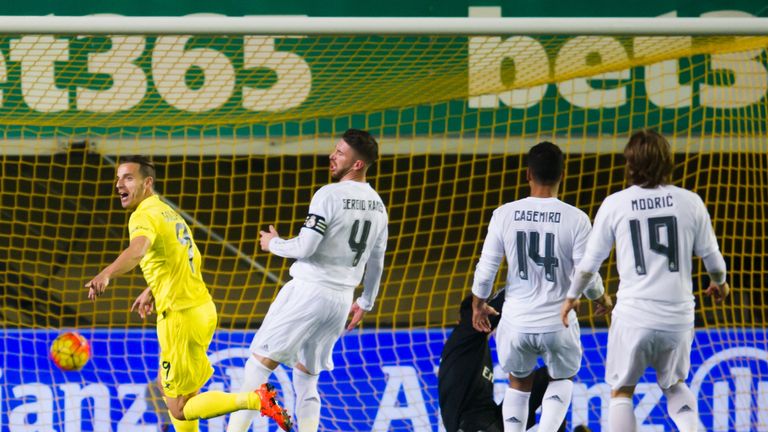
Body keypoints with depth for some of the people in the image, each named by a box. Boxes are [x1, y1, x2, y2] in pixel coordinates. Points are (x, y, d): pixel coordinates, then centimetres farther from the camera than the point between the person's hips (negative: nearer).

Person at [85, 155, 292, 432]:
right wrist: (152, 290, 33)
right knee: (167, 385, 25)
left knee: (180, 409, -4)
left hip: (181, 316, -10)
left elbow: (137, 250, -39)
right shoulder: (167, 212, 15)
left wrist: (106, 275, -57)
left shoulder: (144, 216, -15)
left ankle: (256, 400, -13)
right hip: (202, 306, 10)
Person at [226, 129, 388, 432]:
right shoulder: (377, 205, 9)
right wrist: (365, 303, 28)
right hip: (342, 299, 7)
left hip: (309, 292, -7)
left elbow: (305, 247, -18)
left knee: (259, 364, -1)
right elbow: (376, 262, 17)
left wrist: (274, 243, 2)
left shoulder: (329, 195, -15)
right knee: (306, 378, 15)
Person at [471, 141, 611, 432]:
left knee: (518, 383, 26)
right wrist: (602, 298, 14)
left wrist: (478, 305, 17)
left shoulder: (504, 215, -6)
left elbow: (486, 269, -2)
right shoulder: (575, 219, -11)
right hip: (558, 323, -1)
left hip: (516, 323, 1)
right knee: (562, 380, 25)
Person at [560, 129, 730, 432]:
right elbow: (711, 255, 9)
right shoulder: (690, 202, -1)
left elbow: (590, 260, 5)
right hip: (679, 316, 2)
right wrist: (719, 283, 32)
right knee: (674, 385, 24)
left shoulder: (614, 205, -3)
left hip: (633, 316, -2)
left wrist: (572, 296, 23)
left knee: (621, 392, 14)